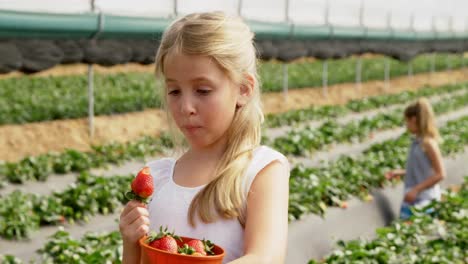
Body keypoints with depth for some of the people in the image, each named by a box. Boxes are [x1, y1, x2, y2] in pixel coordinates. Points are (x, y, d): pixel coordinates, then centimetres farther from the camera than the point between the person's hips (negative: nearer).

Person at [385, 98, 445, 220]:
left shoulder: (428, 143, -16)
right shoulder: (416, 141, 7)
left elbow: (440, 174, -16)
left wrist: (416, 189, -16)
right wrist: (399, 173, 12)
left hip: (424, 199, -8)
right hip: (412, 197, 8)